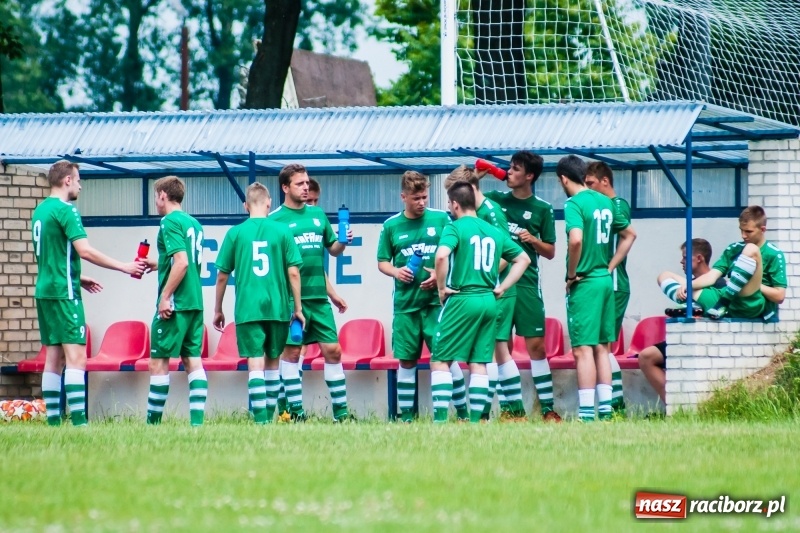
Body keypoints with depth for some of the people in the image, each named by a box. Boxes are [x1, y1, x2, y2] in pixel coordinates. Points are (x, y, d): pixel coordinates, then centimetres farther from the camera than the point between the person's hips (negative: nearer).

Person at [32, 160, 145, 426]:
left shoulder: (40, 211, 15)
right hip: (64, 294, -9)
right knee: (76, 357, -12)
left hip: (44, 292, 9)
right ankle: (79, 422, -19)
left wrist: (77, 278, 27)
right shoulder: (65, 210, -12)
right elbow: (85, 251, -19)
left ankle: (53, 420, 8)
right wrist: (124, 267, -14)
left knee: (54, 358, 9)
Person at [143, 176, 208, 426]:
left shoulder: (170, 222, -11)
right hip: (195, 302, 8)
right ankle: (197, 420, 0)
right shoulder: (194, 223, 15)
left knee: (158, 361, -1)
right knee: (193, 360, 6)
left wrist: (165, 296, -18)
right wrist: (159, 265, 29)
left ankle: (153, 422, 2)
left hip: (175, 304, -8)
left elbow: (182, 262, -21)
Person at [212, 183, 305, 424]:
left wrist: (218, 310, 16)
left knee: (255, 363, -4)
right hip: (277, 308, 1)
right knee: (272, 361, 16)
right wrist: (298, 308, 9)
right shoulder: (282, 231, 1)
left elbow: (222, 275, 5)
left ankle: (260, 419, -13)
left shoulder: (235, 233, 1)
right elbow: (293, 272, 0)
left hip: (247, 309, -1)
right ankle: (269, 416, 21)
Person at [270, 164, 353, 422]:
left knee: (333, 350, 3)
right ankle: (296, 411, 3)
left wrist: (342, 243, 0)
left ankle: (341, 410, 8)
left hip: (319, 296, 5)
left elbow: (332, 248, 22)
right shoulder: (275, 219, -2)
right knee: (291, 351, -2)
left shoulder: (318, 214, 14)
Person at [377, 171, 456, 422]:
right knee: (406, 360, 7)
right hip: (405, 304, 2)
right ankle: (406, 416, 15)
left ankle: (463, 412, 0)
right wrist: (395, 272, -9)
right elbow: (382, 262, 12)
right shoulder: (391, 226, 6)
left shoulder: (441, 219, 1)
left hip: (436, 300, -2)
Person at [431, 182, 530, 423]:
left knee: (440, 360, 0)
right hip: (489, 301, 6)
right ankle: (475, 420, 5)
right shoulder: (495, 232, 13)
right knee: (479, 363, 9)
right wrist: (501, 287, 15)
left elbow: (441, 255, -24)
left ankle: (440, 419, -9)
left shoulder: (455, 228, -6)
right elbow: (523, 259, 18)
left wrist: (441, 287, -11)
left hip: (461, 300, -6)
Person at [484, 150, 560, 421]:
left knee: (536, 345, -5)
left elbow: (550, 252, 7)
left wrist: (533, 240, -12)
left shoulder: (542, 209, 4)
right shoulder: (496, 199, 9)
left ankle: (548, 408, -1)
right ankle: (515, 408, 4)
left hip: (526, 283, -2)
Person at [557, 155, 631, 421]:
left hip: (585, 282, -8)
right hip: (606, 280, 8)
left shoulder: (574, 204, -13)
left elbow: (576, 240, -28)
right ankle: (605, 409, 14)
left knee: (583, 349, -7)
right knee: (601, 348, 13)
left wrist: (572, 274, -15)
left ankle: (586, 413, -10)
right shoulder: (605, 201, 11)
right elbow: (628, 234, 21)